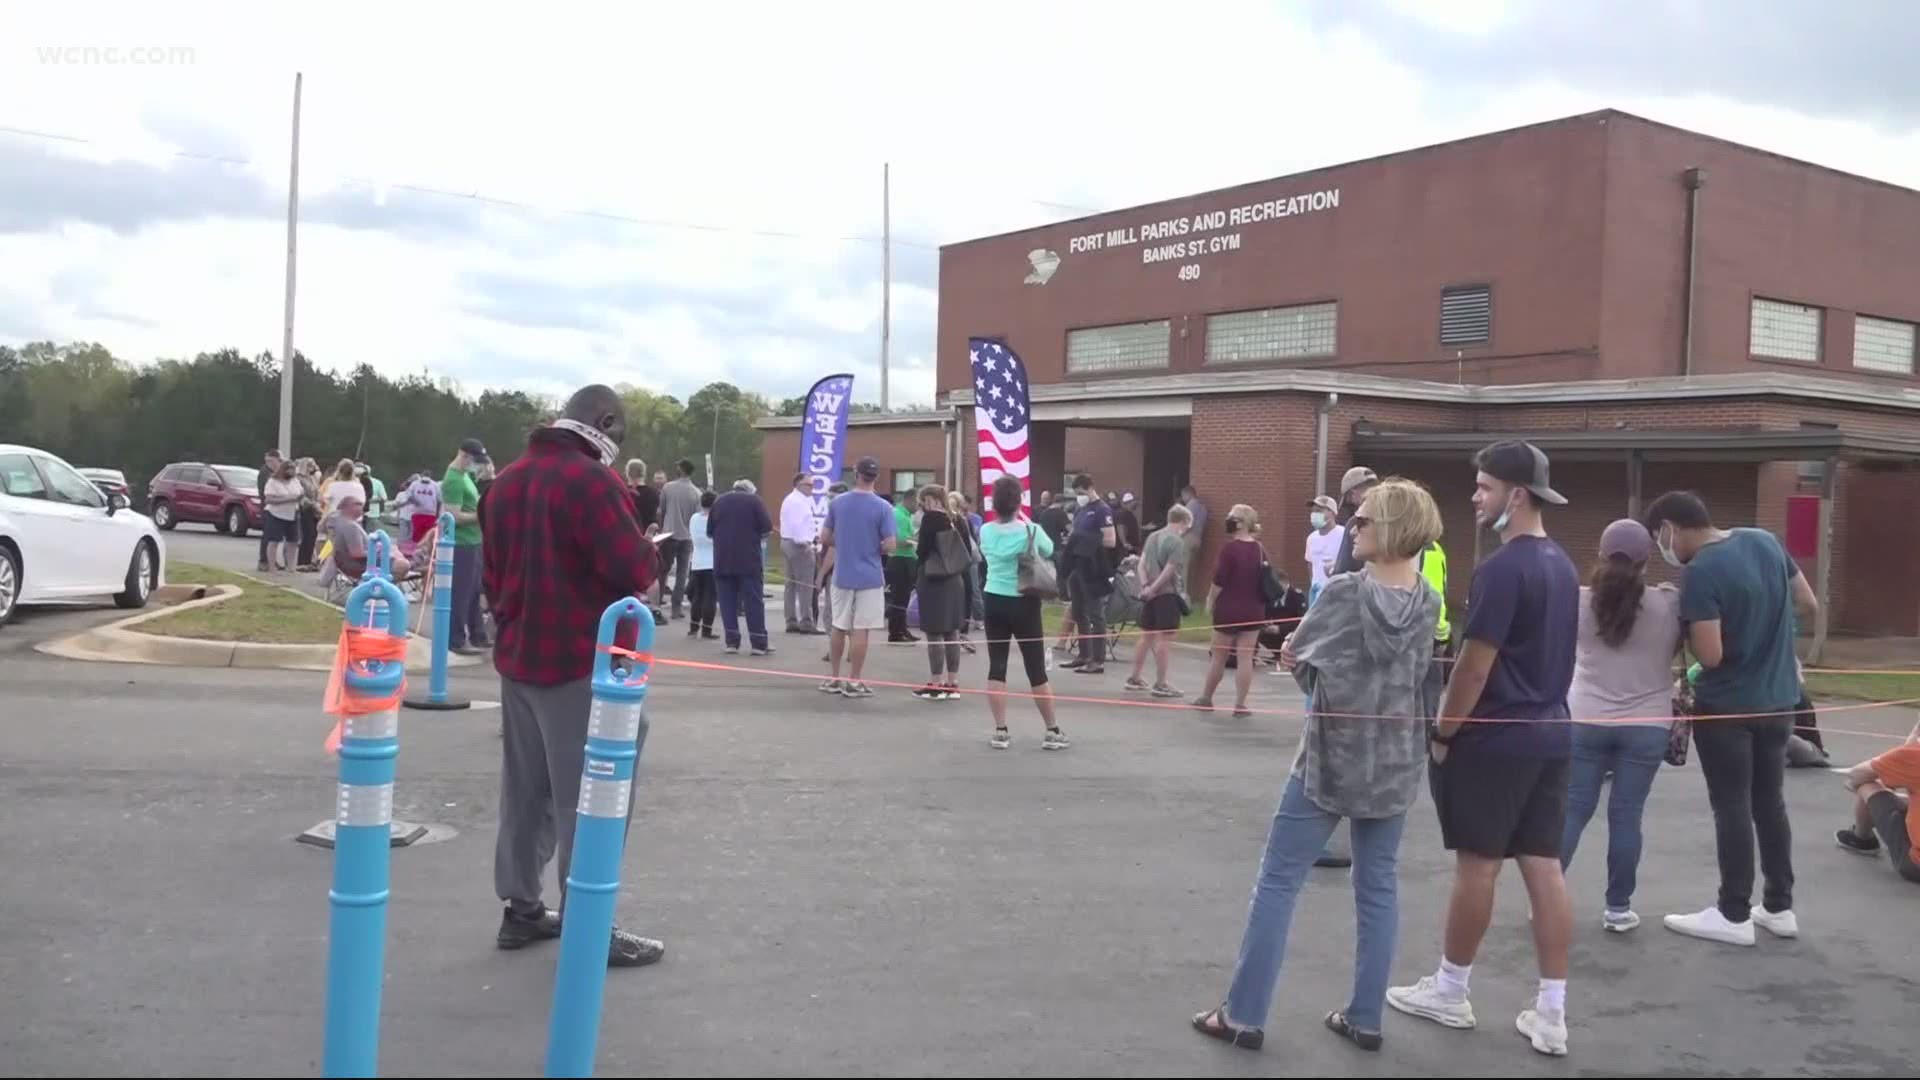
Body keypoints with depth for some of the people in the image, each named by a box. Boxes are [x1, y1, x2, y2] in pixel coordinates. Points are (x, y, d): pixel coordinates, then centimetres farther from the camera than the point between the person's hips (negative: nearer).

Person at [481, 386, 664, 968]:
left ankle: (521, 909, 24)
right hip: (583, 664, -8)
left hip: (518, 658, 9)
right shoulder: (591, 479, -17)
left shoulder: (506, 481, 10)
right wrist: (644, 546, -1)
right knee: (588, 798, -2)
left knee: (526, 791, 16)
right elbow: (636, 572, -20)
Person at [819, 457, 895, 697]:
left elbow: (825, 538, 4)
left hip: (842, 576, 3)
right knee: (860, 630, 1)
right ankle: (853, 682, 5)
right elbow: (889, 546, -12)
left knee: (838, 627, 14)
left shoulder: (837, 503, 0)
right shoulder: (882, 507, -10)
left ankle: (833, 679, 20)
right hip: (869, 577, -3)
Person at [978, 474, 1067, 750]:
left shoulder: (986, 531, -2)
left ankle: (1000, 732, 6)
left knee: (996, 668, 6)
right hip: (1023, 604, -3)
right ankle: (1052, 732, 12)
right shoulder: (1030, 530, -11)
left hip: (994, 602, 3)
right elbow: (1049, 551, 8)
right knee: (1037, 670, 4)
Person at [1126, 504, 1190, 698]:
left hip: (1151, 594, 8)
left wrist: (1145, 586, -3)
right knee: (1165, 639, -3)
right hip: (1168, 594, -8)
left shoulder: (1152, 536, 12)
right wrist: (1153, 588, -10)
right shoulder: (1177, 541, -12)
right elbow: (1169, 571, -17)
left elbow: (1141, 564, 7)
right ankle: (1160, 685, -2)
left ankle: (1134, 679, 22)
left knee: (1146, 637, 16)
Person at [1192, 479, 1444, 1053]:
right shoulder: (1428, 601, 0)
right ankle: (1365, 1018, 18)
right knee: (1378, 887, 13)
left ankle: (1243, 1015, 7)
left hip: (1331, 756, -5)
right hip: (1394, 761, 5)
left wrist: (1303, 659, 16)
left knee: (1277, 881, 3)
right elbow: (1417, 671, 11)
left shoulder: (1345, 592, -15)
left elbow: (1297, 654, -3)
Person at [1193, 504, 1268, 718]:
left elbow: (1219, 581, -15)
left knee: (1219, 656, 10)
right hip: (1254, 611, 4)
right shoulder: (1260, 549, 2)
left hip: (1228, 609, -4)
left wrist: (1210, 601, 0)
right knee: (1245, 658, 5)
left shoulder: (1229, 548, -14)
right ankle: (1240, 705, 5)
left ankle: (1206, 698, 25)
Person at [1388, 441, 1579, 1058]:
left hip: (1494, 738, -8)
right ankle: (1551, 1014, 10)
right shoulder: (1562, 566, 10)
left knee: (1478, 864, 4)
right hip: (1550, 734, 8)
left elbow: (1475, 665, -17)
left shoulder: (1503, 568, -17)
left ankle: (1449, 992, 18)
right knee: (1544, 866, 7)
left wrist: (1443, 732, -8)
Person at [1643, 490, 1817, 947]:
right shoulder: (1766, 541, 2)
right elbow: (1810, 605, 10)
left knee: (1731, 808, 2)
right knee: (1770, 803, 16)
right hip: (1778, 700, 7)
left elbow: (1710, 655, -23)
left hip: (1727, 707, -7)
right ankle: (1779, 907, 24)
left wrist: (1686, 625, -4)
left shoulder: (1701, 573, -21)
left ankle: (1734, 915, 10)